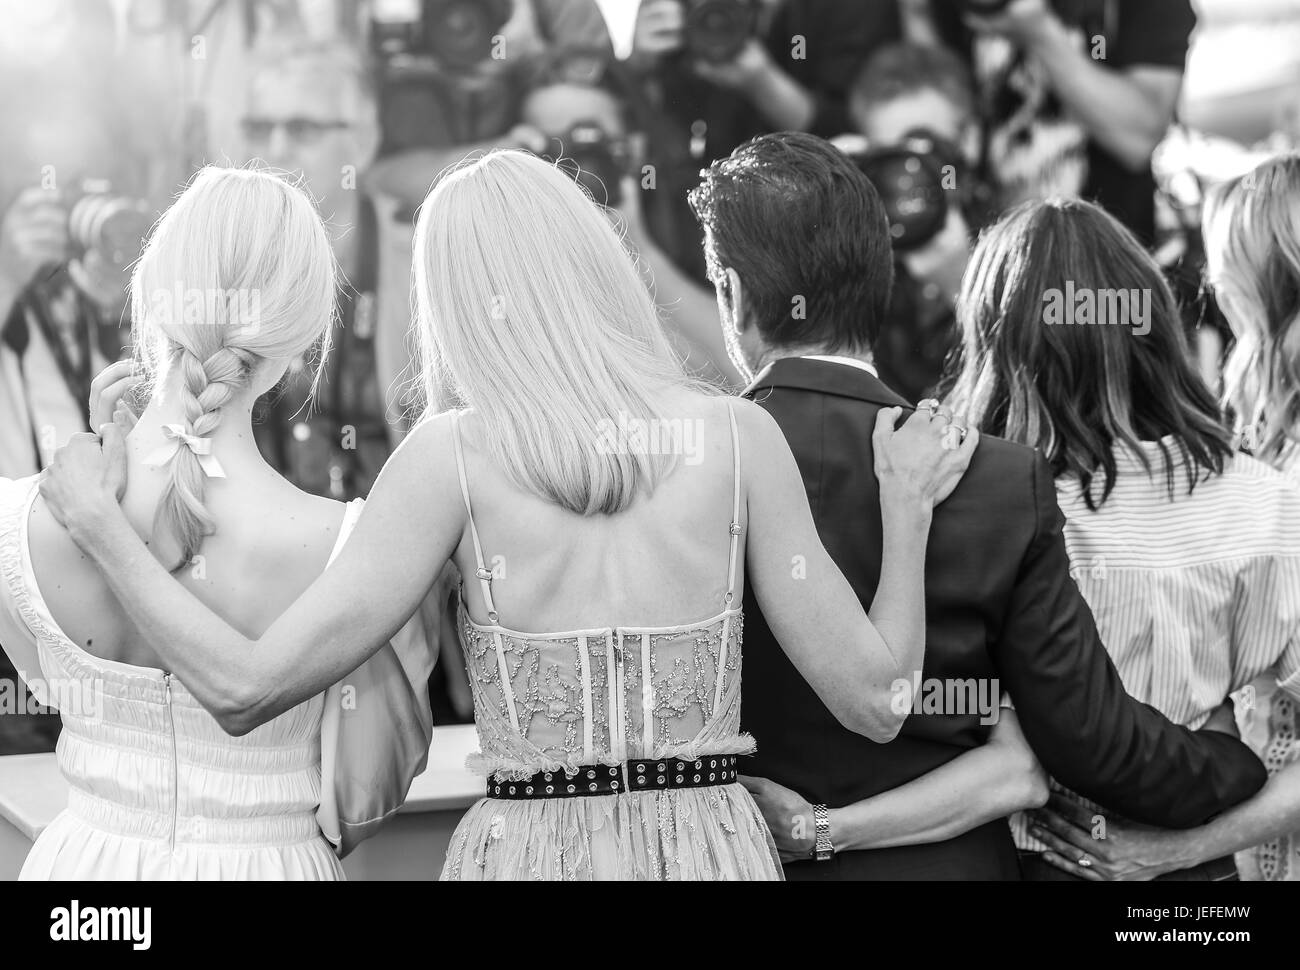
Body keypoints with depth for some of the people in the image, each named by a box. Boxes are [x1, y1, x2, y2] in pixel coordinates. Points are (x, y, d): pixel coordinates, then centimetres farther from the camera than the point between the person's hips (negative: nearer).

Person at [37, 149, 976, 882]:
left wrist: (98, 520, 2)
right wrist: (909, 514, 14)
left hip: (530, 847, -1)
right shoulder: (739, 435, -4)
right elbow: (875, 700, -1)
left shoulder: (451, 457, -8)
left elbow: (246, 687, -10)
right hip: (711, 842, 1)